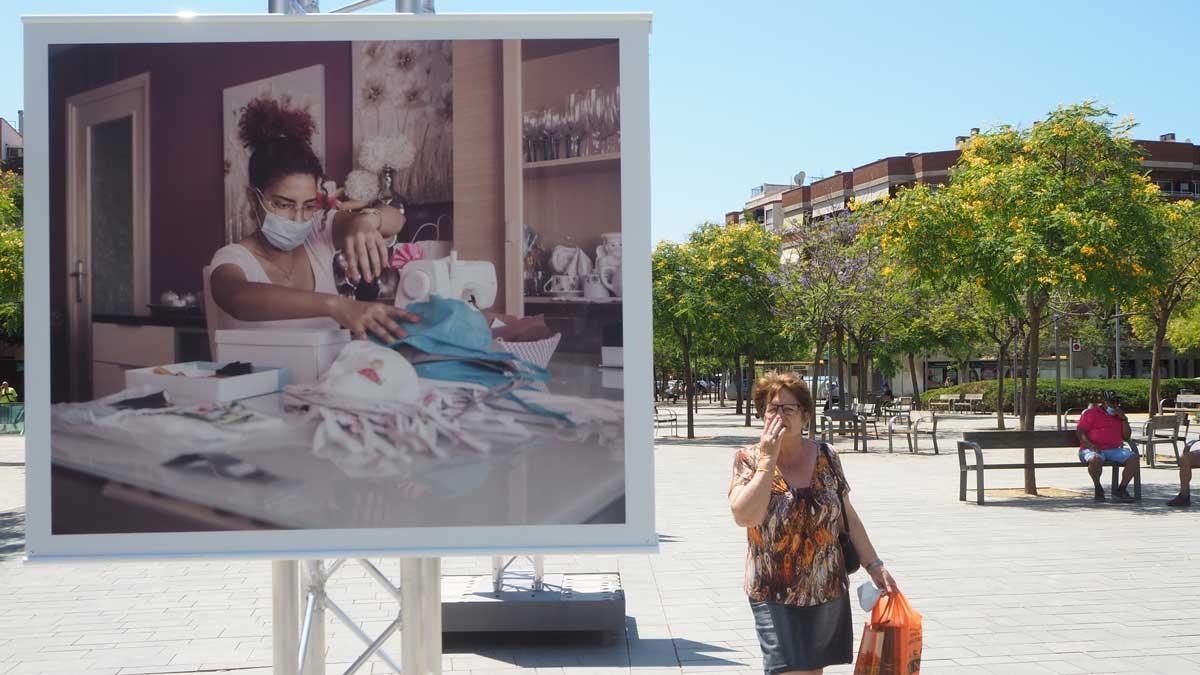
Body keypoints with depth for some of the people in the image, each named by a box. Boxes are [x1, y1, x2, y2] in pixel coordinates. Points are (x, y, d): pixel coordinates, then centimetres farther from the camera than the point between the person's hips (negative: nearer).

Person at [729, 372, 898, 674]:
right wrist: (768, 459, -19)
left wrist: (874, 566, 8)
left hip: (829, 592, 3)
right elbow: (744, 516, -22)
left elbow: (848, 517, 10)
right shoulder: (749, 458, -6)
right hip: (775, 597, -3)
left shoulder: (826, 457, 2)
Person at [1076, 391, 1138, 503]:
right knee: (1096, 459, -40)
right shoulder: (1091, 413, 8)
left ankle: (1121, 490, -13)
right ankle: (1098, 488, -15)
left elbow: (1126, 437, 17)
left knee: (1133, 457, -20)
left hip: (1115, 450, 5)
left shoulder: (1119, 416, 23)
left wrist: (1124, 419, 5)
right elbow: (1080, 431, -3)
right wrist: (1090, 445, -19)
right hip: (1093, 450, -5)